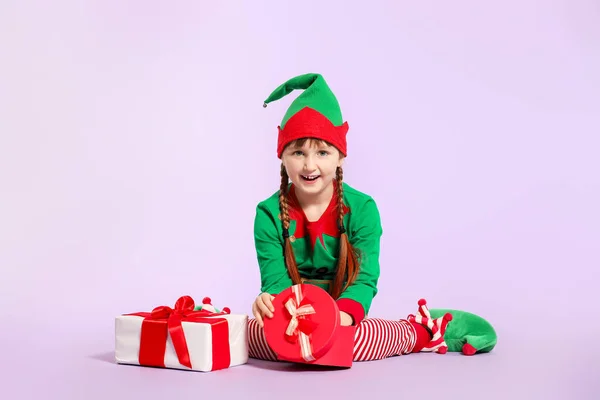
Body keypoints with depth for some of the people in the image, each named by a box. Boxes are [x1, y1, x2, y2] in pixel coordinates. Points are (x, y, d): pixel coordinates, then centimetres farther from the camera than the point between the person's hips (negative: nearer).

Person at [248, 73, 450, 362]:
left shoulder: (362, 208, -4)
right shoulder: (269, 214, -1)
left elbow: (364, 279, -11)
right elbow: (275, 279, -7)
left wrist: (344, 313, -33)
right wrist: (268, 301, -33)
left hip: (341, 320, -2)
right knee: (248, 331, -32)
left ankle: (414, 334, 1)